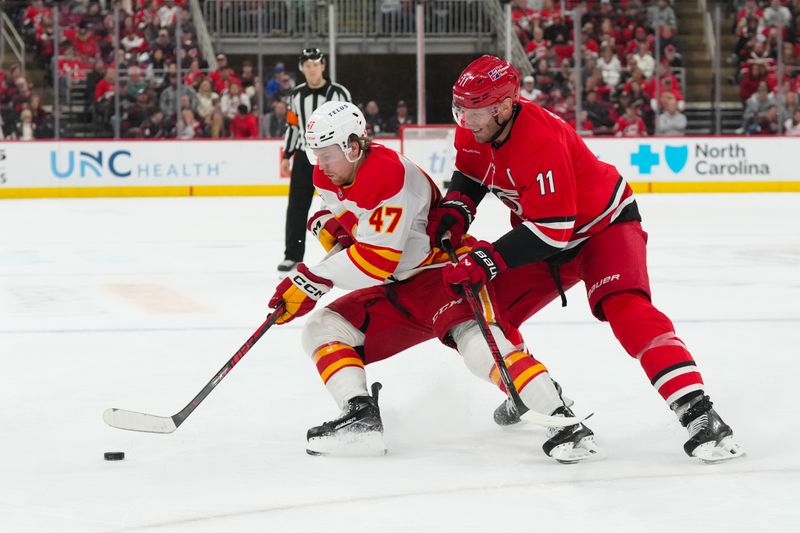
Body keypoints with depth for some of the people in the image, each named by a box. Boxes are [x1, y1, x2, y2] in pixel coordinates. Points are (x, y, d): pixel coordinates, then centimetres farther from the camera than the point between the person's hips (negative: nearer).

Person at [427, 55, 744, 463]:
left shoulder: (541, 142, -36)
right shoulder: (475, 130, -11)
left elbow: (549, 231, -37)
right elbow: (470, 173, 12)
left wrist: (489, 260, -41)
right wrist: (455, 209, -9)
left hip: (603, 226, -8)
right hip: (545, 232, 9)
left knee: (625, 308, -30)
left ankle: (697, 414, -38)